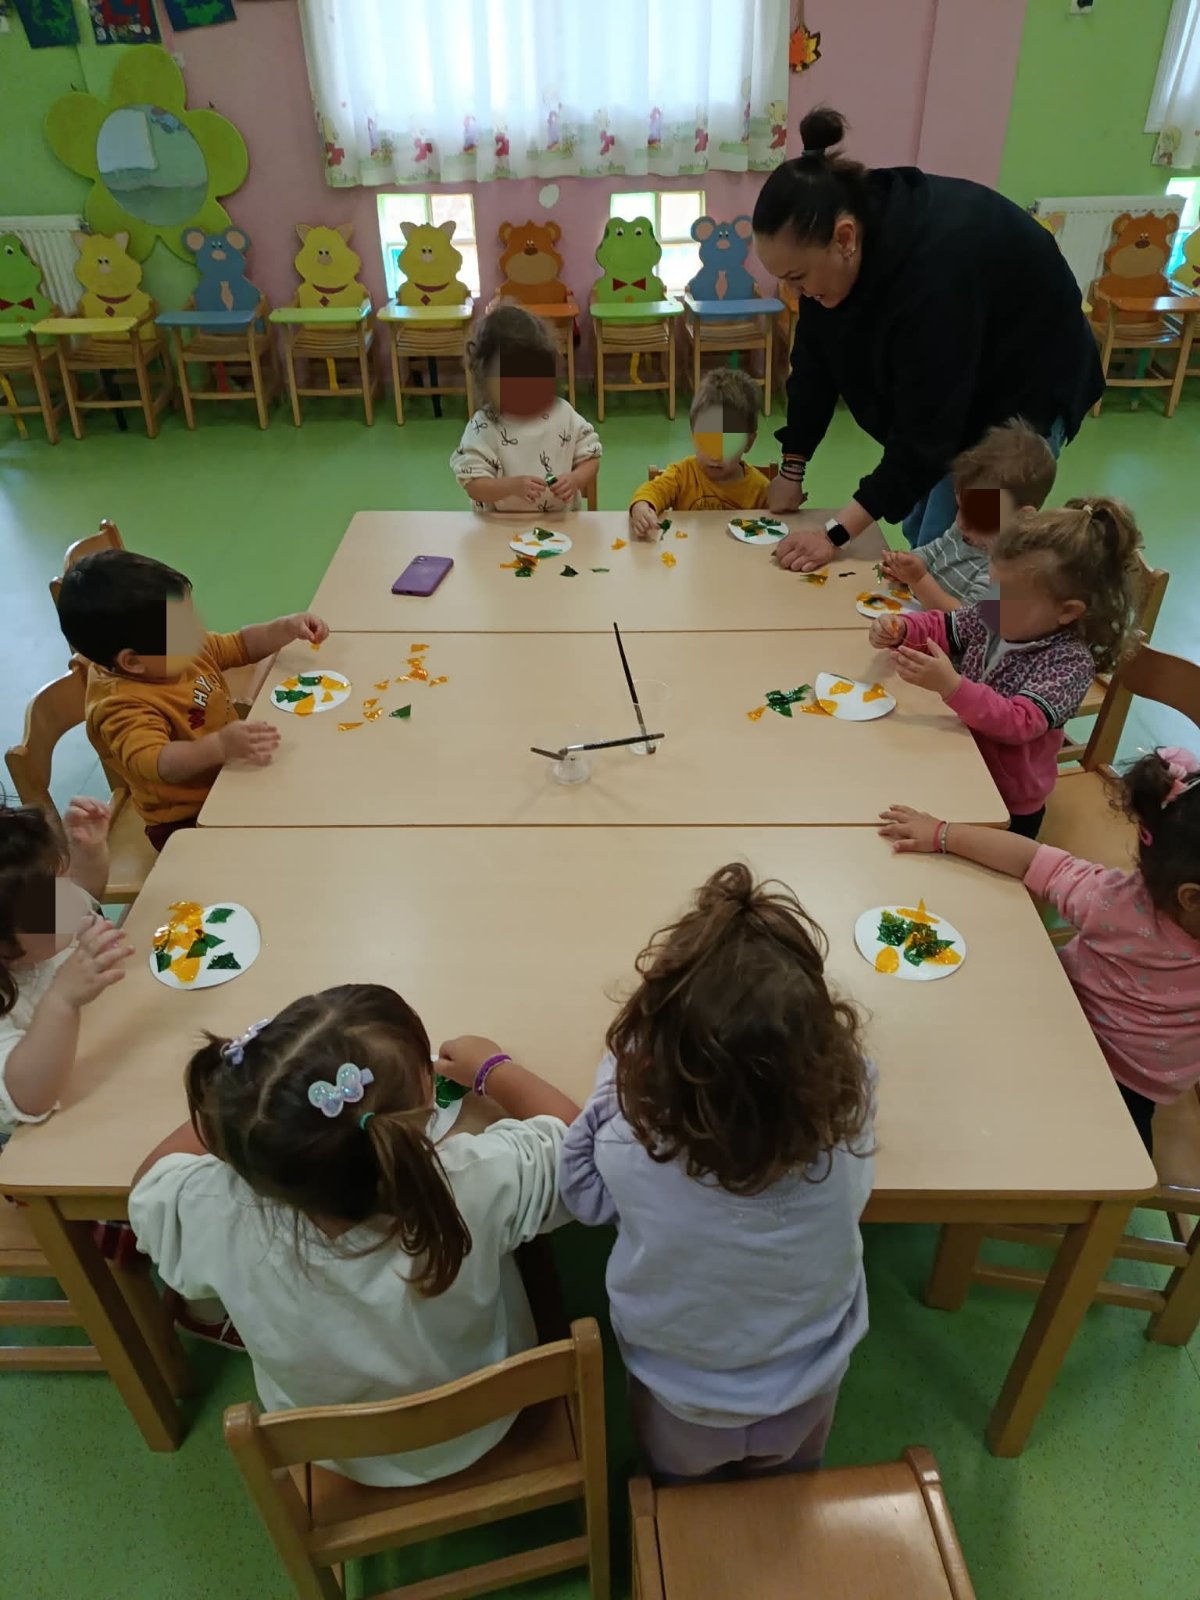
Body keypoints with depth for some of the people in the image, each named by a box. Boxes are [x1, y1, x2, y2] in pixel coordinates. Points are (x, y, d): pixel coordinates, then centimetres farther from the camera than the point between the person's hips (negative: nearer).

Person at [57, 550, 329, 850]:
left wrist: (287, 628, -3)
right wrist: (220, 746, -59)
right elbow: (157, 763, -44)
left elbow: (241, 646, 14)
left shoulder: (187, 651, -2)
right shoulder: (123, 707, -29)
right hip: (190, 823, -9)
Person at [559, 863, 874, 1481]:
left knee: (678, 1488, 37)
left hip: (681, 1396, -1)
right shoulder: (845, 1104, -40)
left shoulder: (630, 1138, -44)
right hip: (806, 1383, 2)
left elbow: (584, 1193, -18)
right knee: (784, 1488, 39)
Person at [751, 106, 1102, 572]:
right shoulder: (830, 230, -16)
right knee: (917, 533, 13)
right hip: (943, 390, 8)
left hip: (1022, 391, -7)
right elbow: (815, 358, -5)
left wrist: (836, 533, -35)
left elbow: (923, 433, -36)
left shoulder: (934, 269, -39)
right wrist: (791, 469, -1)